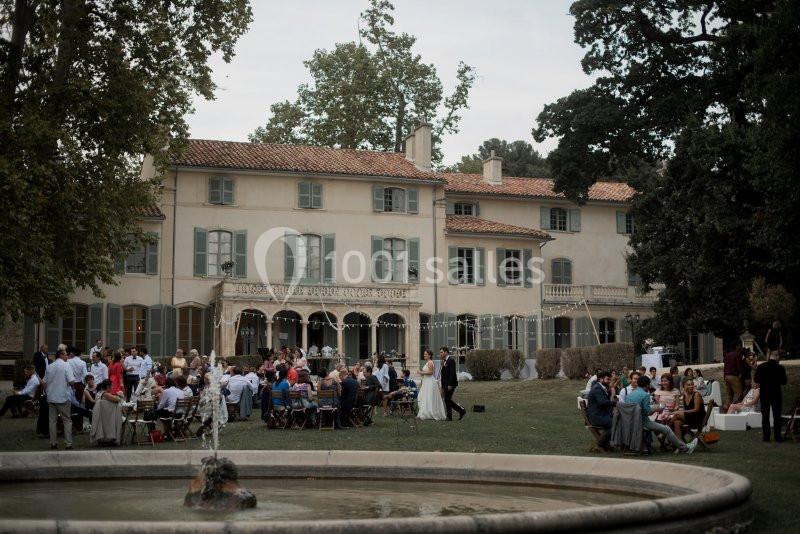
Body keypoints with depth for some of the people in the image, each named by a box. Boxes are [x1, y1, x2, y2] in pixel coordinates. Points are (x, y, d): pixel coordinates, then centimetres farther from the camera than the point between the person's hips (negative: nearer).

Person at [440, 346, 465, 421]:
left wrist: (450, 385, -22)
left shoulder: (451, 361, -11)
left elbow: (452, 373, -19)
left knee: (448, 399, -11)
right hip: (446, 385, 9)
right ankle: (449, 417, 11)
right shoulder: (443, 362, 16)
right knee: (447, 400, 7)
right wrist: (442, 387, 18)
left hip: (451, 384, -9)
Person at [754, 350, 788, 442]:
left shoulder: (761, 367, -7)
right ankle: (778, 436, 8)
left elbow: (756, 380, -3)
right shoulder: (780, 368, -13)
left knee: (765, 416, 9)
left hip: (764, 394, 2)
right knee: (777, 416, 7)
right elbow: (784, 382, -6)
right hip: (776, 394, -2)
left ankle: (766, 436, 9)